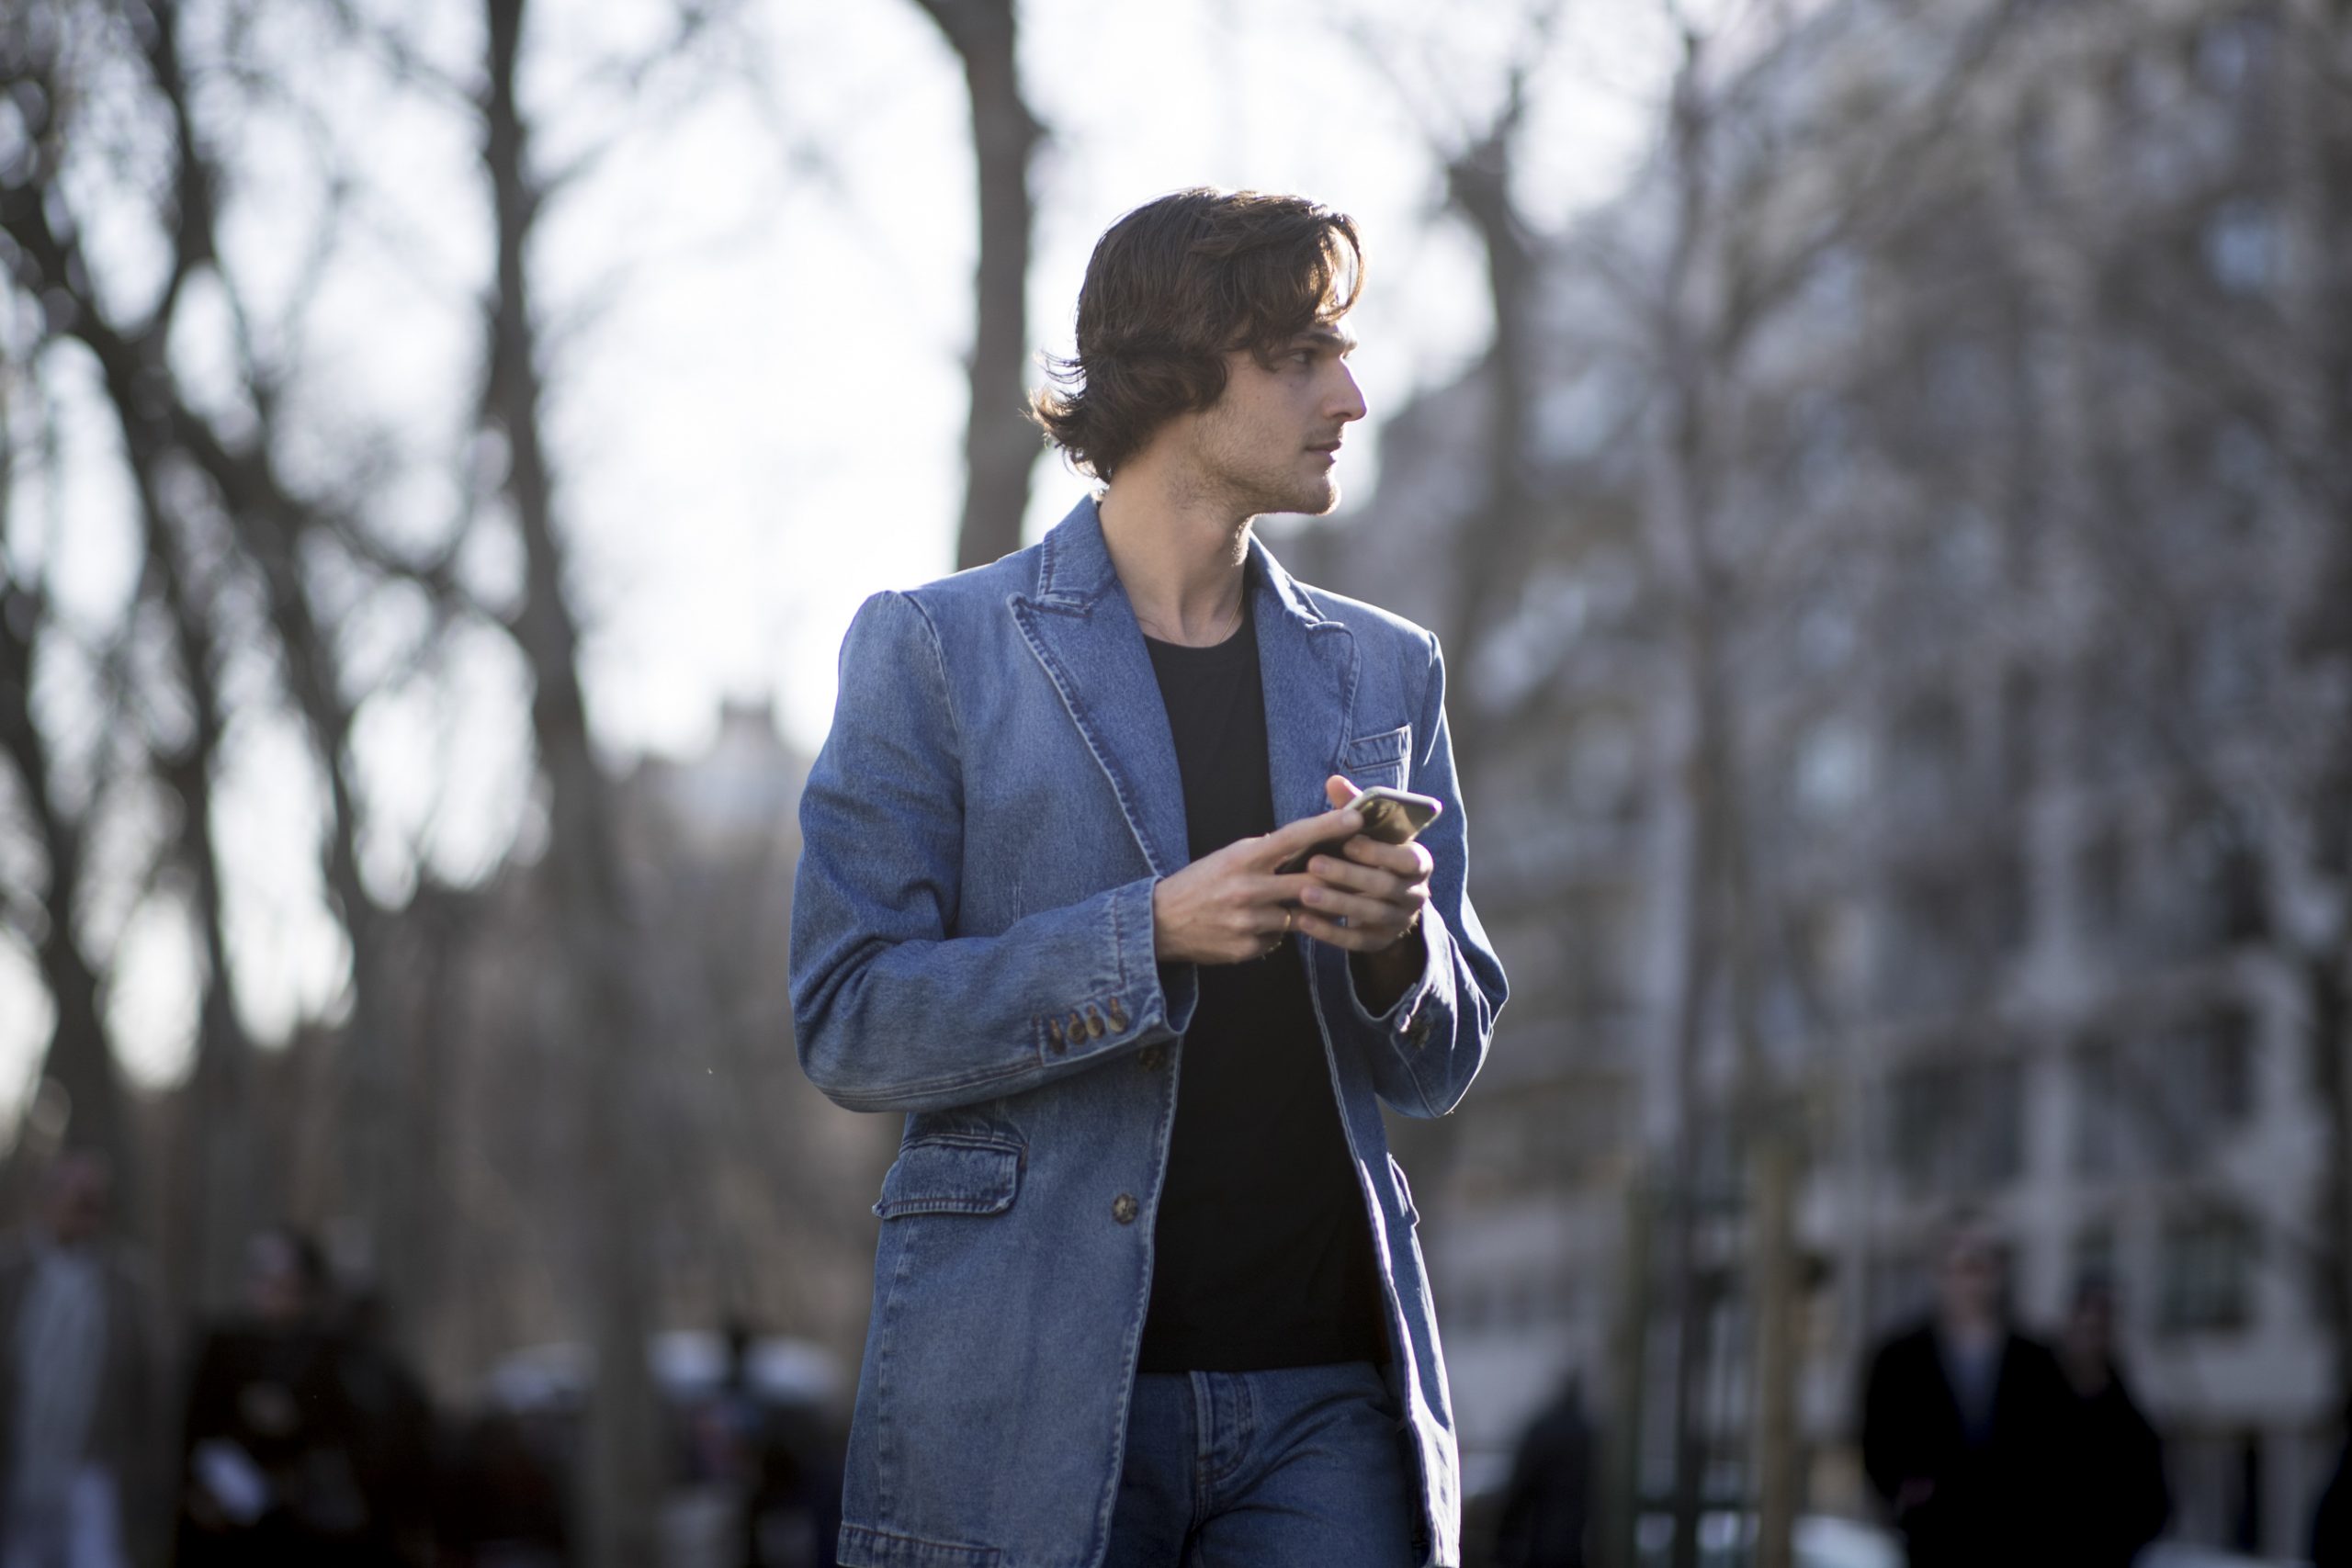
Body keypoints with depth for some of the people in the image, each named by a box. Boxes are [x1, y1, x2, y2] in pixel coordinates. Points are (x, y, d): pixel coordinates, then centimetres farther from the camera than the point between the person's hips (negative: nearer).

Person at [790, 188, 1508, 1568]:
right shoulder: (935, 651, 2)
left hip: (1325, 1391, 3)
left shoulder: (1384, 672, 15)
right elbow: (848, 1024, -5)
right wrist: (1155, 935, -16)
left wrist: (1398, 944, -7)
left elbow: (1439, 1067, 16)